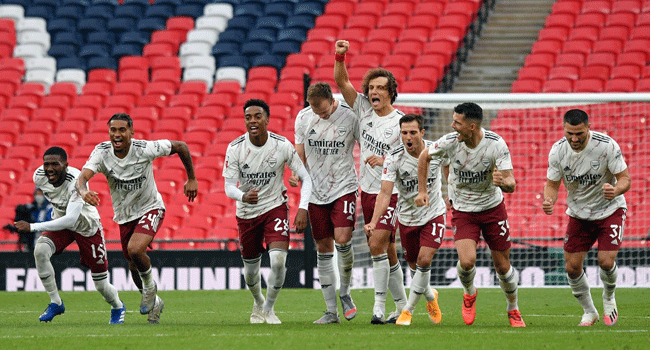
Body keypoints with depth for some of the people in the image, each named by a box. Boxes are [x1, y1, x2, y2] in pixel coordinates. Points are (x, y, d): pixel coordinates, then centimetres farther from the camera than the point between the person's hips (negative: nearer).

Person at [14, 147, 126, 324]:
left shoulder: (77, 182, -38)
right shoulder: (39, 177, -19)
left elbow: (70, 220, -47)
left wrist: (32, 227, -49)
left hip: (87, 226, -4)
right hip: (60, 221, 4)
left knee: (101, 284, 1)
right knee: (40, 250, -28)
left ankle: (118, 307, 37)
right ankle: (55, 302, -12)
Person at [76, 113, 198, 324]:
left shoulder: (144, 149, -22)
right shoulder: (102, 153, -18)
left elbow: (180, 146, -8)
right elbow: (83, 176, -33)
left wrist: (191, 179, -2)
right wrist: (84, 191, -57)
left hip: (150, 209, -4)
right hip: (125, 216, 4)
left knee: (135, 249, -29)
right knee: (134, 268, 12)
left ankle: (150, 287, 1)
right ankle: (154, 303, 40)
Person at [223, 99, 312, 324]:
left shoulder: (283, 146, -15)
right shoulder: (235, 149, -14)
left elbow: (306, 178, -8)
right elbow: (229, 187, -14)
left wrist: (303, 209, -22)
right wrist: (243, 196, -37)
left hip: (275, 207, -1)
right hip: (247, 212, 1)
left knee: (278, 260, -21)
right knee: (250, 269, 11)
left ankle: (269, 308, 3)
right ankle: (258, 303, 44)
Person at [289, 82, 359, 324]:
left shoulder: (350, 116, -8)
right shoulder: (303, 118, 0)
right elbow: (300, 154, 10)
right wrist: (296, 174, -9)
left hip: (344, 188, -3)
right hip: (316, 192, 3)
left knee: (342, 238, -20)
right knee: (323, 248, 4)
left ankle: (345, 292, 5)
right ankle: (331, 310, 10)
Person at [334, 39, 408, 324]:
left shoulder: (400, 122, -10)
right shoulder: (363, 109, 4)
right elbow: (341, 82, 2)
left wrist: (385, 161, -20)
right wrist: (340, 56, -13)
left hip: (392, 192, -6)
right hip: (367, 191, 6)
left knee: (377, 244, -19)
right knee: (386, 252, 10)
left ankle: (380, 306, -16)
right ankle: (401, 306, 19)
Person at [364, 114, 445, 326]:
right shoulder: (394, 159, -21)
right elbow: (385, 193, -27)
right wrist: (374, 222, -40)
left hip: (433, 214, -1)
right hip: (407, 217, 1)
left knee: (424, 260, -16)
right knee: (414, 265, 11)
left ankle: (408, 310, -3)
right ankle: (430, 296, 42)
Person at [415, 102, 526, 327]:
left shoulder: (496, 144, -22)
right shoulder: (450, 142, -17)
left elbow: (511, 184, -23)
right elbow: (424, 157, 4)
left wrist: (503, 182, -47)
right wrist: (422, 190, 3)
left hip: (493, 207, 0)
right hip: (463, 210, 0)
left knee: (503, 266, 4)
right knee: (467, 261, -20)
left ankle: (513, 310, 30)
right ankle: (469, 294, 14)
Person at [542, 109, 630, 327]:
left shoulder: (607, 146, -22)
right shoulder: (557, 151, -14)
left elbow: (625, 179, -16)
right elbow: (552, 184, -4)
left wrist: (615, 191, -40)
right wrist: (549, 201, -27)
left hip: (610, 210, -3)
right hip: (578, 213, 3)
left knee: (606, 261, -18)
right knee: (572, 267, -4)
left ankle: (609, 298, 16)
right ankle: (589, 312, 19)